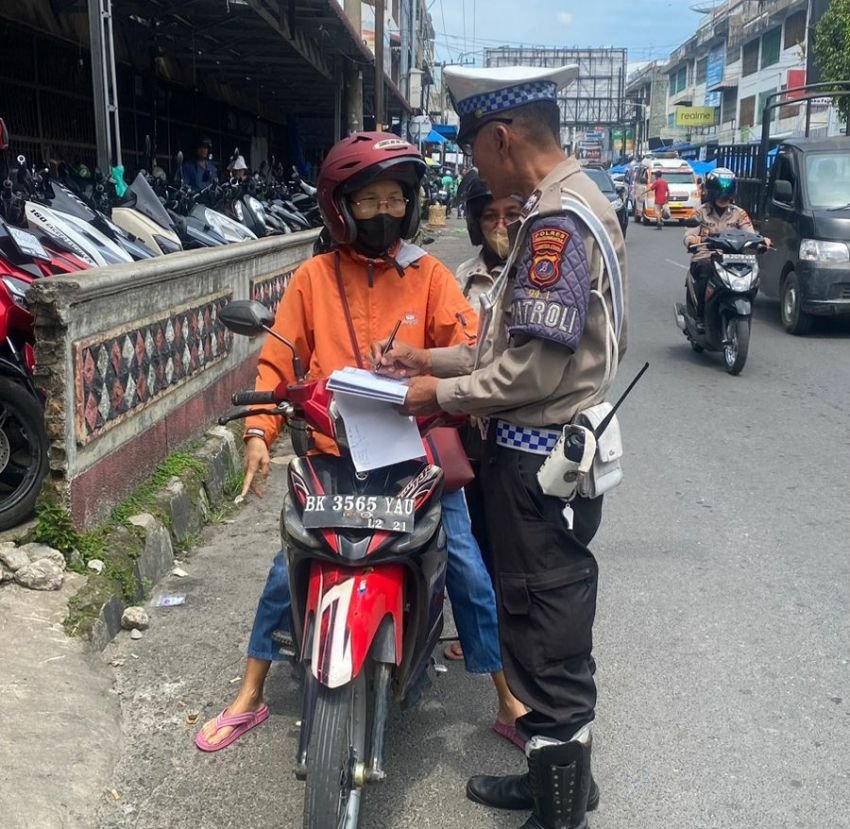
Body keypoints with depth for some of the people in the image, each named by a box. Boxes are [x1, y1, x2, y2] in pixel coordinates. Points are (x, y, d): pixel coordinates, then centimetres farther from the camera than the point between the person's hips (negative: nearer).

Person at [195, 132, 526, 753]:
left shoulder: (429, 275, 2)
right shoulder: (313, 278, 3)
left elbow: (470, 352, -7)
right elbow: (277, 361, 2)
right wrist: (258, 432, -11)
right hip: (332, 456, 1)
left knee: (468, 569, -2)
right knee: (288, 571, 4)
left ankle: (511, 703, 16)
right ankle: (250, 698, 25)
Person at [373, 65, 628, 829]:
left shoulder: (558, 220, -19)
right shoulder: (572, 203, 13)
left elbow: (536, 368, -24)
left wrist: (441, 394, -12)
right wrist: (430, 359, 10)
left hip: (539, 461, -10)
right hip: (554, 450, 10)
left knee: (546, 641, 2)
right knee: (552, 629, 21)